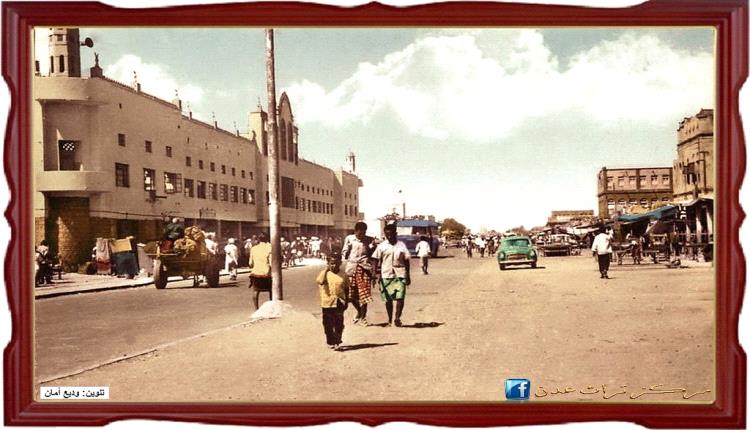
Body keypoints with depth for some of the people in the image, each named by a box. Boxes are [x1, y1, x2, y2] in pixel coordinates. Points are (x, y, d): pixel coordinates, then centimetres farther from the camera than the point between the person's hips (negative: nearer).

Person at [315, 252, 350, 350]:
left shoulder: (344, 276, 2)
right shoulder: (324, 273, -3)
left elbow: (346, 289, 10)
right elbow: (320, 281, -24)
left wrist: (346, 302, 7)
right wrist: (326, 270, -17)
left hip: (339, 304, 0)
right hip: (327, 303, 0)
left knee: (339, 324, 0)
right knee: (328, 324, 8)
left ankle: (337, 342, 9)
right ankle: (330, 342, 21)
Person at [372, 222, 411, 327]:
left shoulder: (401, 245, 5)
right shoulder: (382, 246, 3)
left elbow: (406, 261, 8)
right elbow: (376, 260, 6)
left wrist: (408, 276, 6)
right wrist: (376, 269, -5)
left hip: (400, 275, 0)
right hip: (386, 275, 1)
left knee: (400, 297, -12)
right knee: (388, 299, 6)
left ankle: (397, 318, -5)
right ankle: (390, 320, 17)